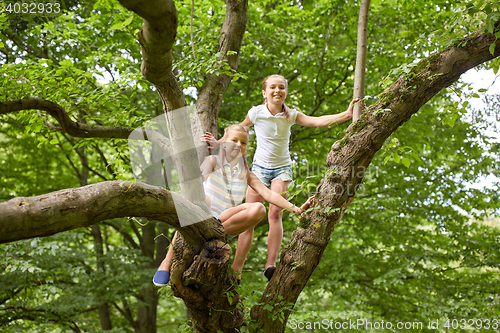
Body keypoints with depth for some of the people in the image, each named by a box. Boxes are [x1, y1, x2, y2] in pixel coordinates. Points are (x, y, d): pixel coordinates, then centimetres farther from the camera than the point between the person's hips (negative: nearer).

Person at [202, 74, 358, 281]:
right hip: (260, 167, 0)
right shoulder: (256, 112, -7)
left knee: (275, 213, -17)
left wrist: (345, 115, -29)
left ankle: (270, 265, -21)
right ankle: (236, 270, -4)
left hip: (282, 168, 1)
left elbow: (318, 121, -17)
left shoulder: (291, 115, -5)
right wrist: (218, 144, -6)